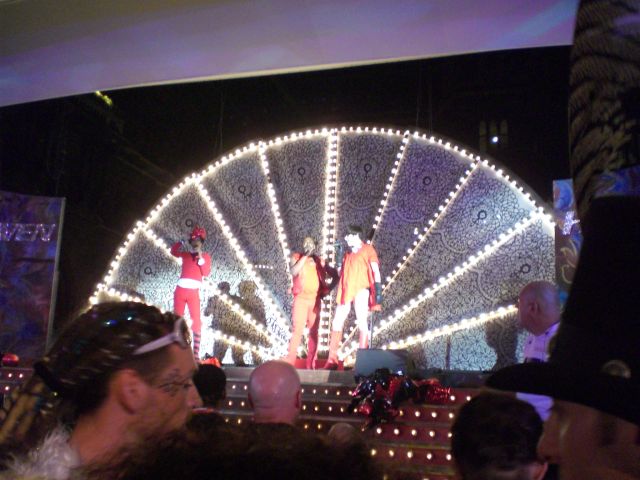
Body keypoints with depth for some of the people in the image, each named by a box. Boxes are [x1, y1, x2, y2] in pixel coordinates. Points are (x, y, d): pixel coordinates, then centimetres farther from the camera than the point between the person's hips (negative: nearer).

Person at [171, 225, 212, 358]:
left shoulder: (206, 256, 9)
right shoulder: (186, 254, 13)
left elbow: (206, 272, -3)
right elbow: (173, 251, 1)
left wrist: (200, 257, -10)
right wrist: (181, 244, -13)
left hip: (194, 292, -2)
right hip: (180, 290, 2)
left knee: (196, 321, -9)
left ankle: (196, 353, -9)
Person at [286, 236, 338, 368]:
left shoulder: (319, 261, 14)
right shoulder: (297, 257, 7)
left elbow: (335, 275, 18)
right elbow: (293, 272, -13)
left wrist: (327, 289, 6)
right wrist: (305, 256, -12)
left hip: (315, 300, 3)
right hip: (301, 298, -3)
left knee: (314, 331, 2)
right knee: (297, 330, -13)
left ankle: (311, 364, 4)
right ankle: (290, 363, -14)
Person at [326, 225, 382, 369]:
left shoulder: (368, 249, 5)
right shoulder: (348, 254, 22)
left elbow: (375, 270, -3)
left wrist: (378, 288, -13)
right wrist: (339, 292, 16)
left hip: (361, 289, -6)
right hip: (345, 291, 6)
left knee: (362, 322, -8)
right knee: (336, 323, 0)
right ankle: (332, 360, 3)